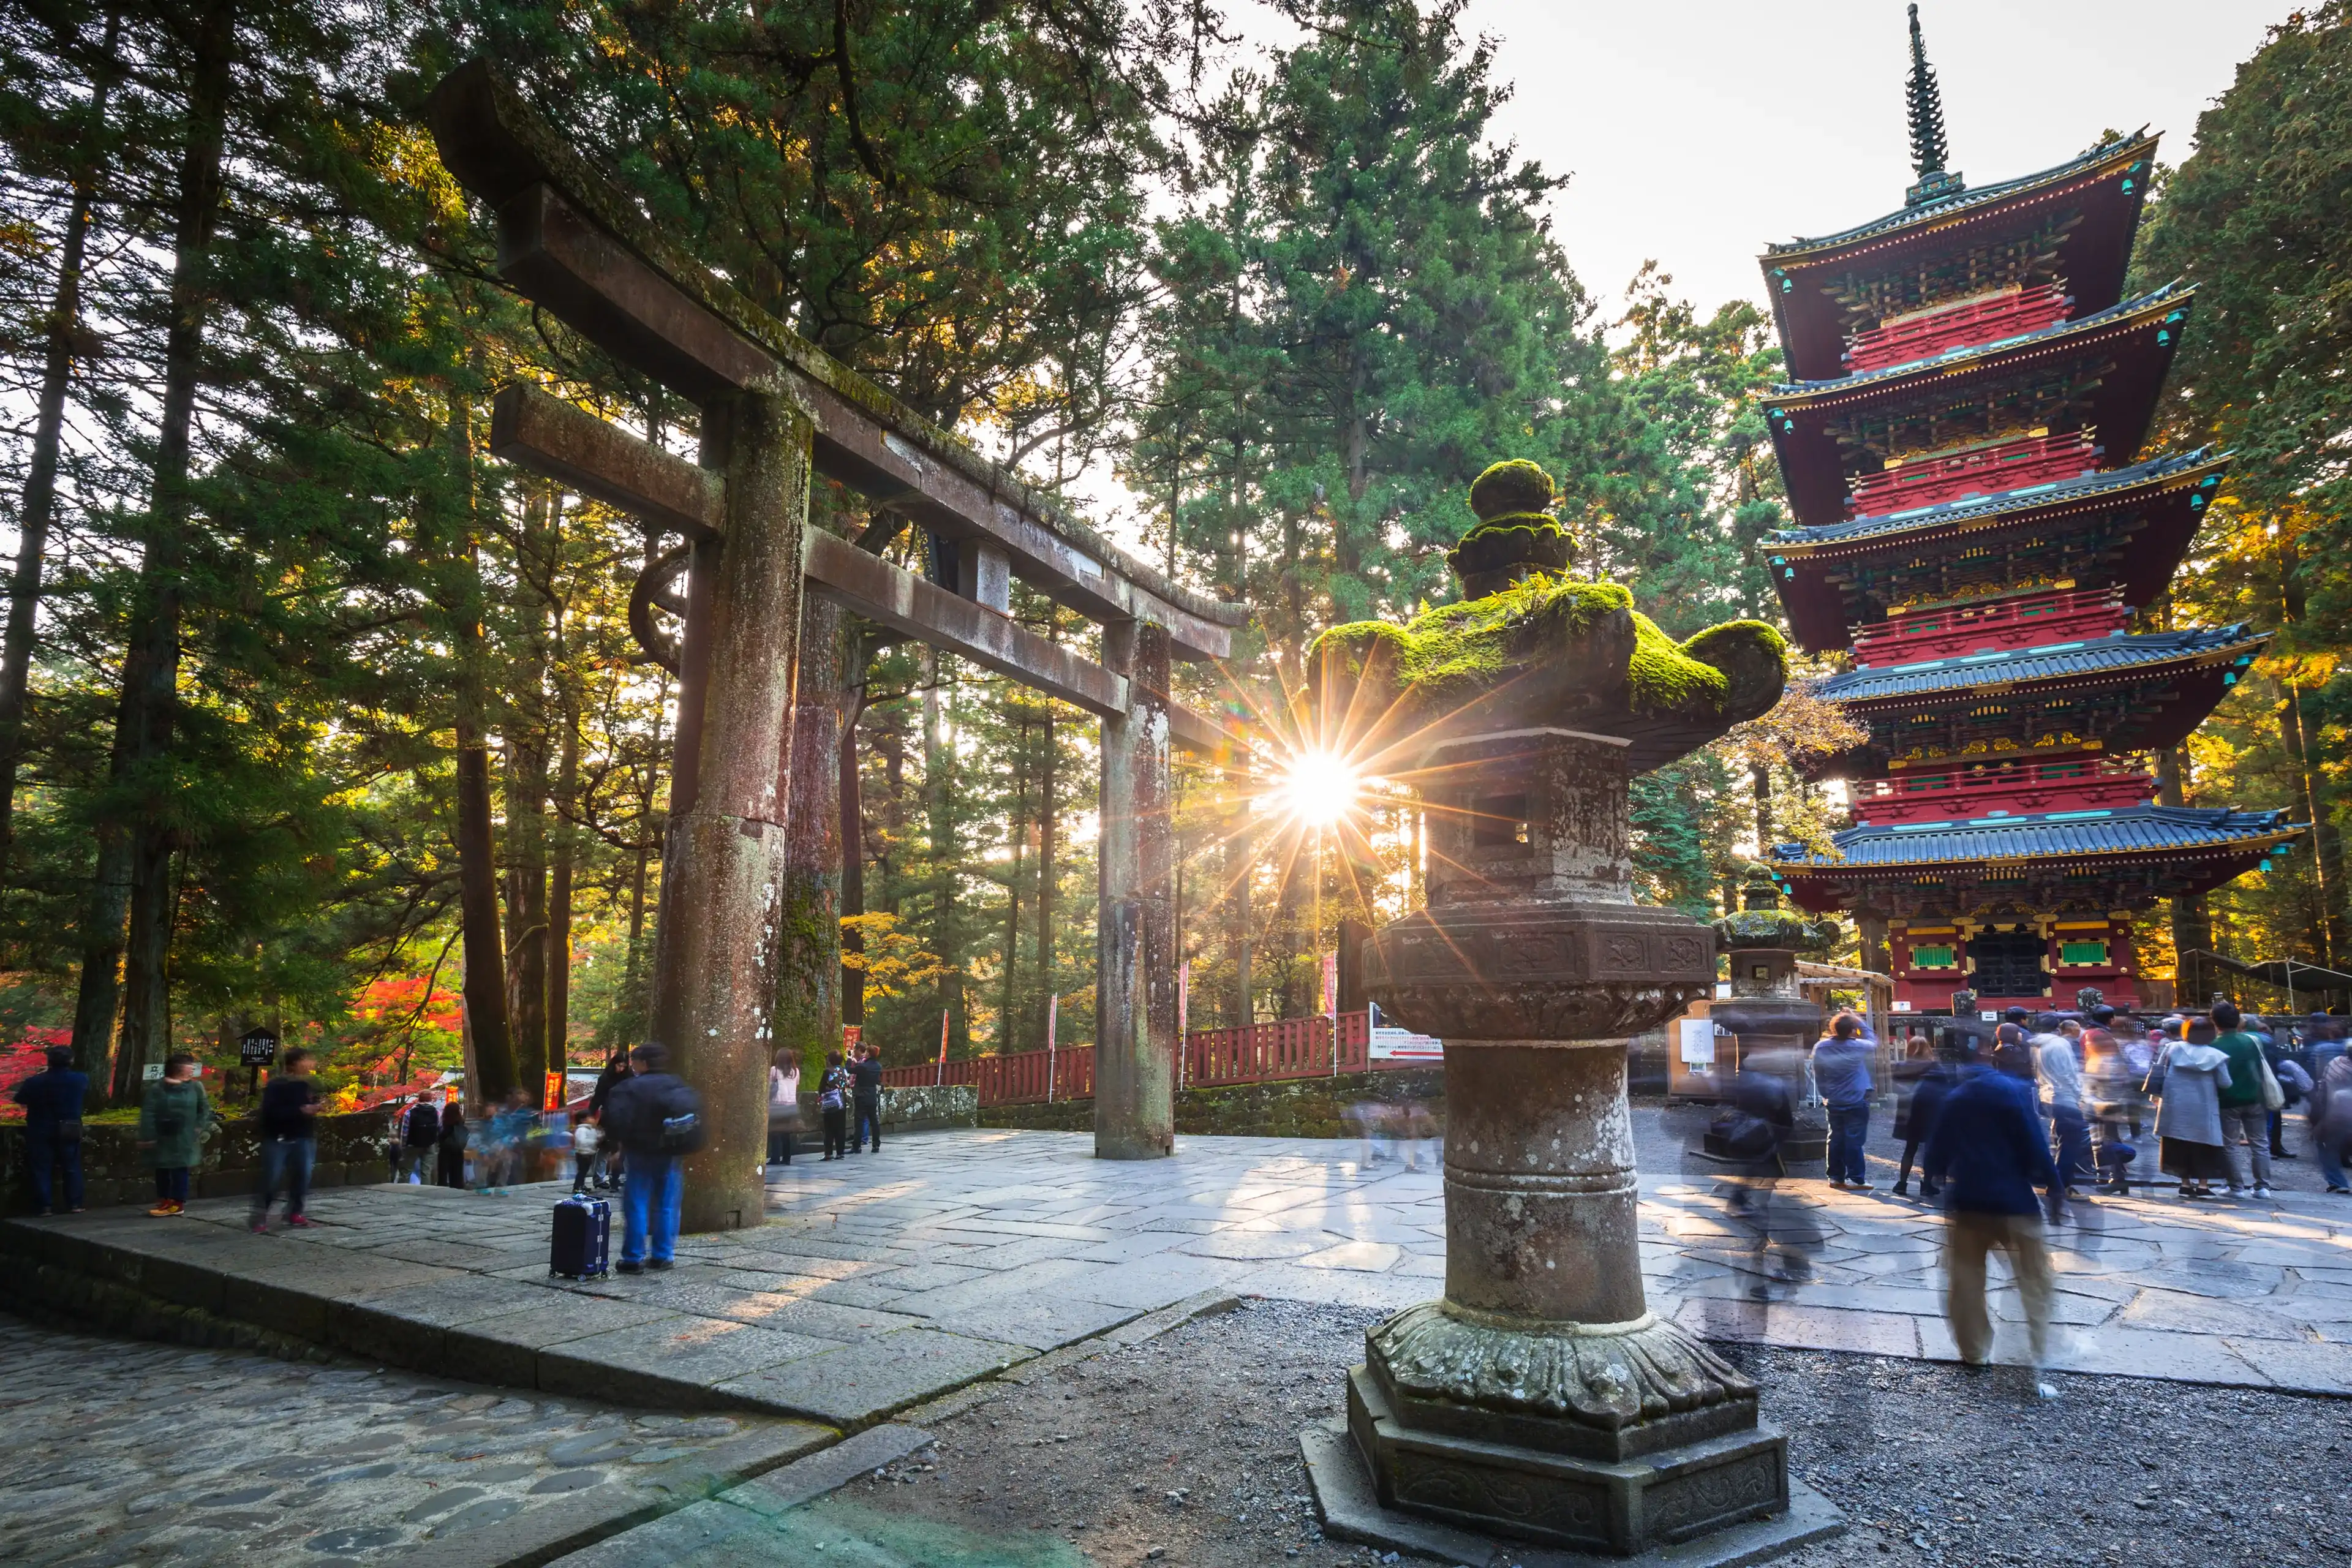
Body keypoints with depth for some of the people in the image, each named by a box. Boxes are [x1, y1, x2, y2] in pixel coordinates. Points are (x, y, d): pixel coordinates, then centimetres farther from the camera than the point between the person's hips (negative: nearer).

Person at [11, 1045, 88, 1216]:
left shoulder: (35, 1081, -13)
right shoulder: (81, 1080, -9)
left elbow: (19, 1099, 3)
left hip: (41, 1131, -1)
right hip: (70, 1131, 1)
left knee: (41, 1169, 7)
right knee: (72, 1168, 9)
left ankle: (45, 1206, 5)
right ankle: (75, 1204, 8)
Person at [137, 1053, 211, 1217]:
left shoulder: (195, 1087, 3)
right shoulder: (157, 1089, -5)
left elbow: (205, 1109, 10)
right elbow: (148, 1114, -7)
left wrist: (199, 1127, -2)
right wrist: (147, 1136, -13)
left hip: (184, 1139, 1)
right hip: (162, 1138, 0)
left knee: (181, 1169, 1)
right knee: (162, 1170, 6)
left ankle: (178, 1203, 8)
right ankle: (165, 1201, 17)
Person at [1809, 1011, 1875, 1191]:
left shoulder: (1820, 1047, -6)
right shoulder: (1858, 1047, -14)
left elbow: (1818, 1075, 3)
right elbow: (1875, 1046, 10)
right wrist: (1861, 1022, 12)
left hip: (1834, 1102, 4)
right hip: (1857, 1102, -4)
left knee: (1836, 1140, 11)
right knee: (1854, 1141, 0)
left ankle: (1836, 1177, 15)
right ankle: (1855, 1179, 2)